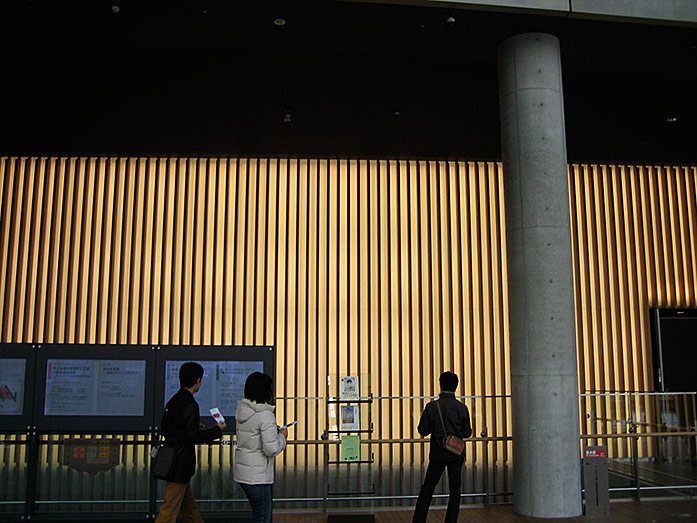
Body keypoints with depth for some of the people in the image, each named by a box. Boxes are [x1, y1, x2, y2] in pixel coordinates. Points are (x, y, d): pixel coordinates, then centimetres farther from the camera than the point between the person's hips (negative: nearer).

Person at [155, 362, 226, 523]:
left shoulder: (173, 401, 10)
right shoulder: (190, 404, -19)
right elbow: (193, 437, -21)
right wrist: (217, 430, -8)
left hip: (171, 460, 9)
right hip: (181, 463, -9)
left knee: (189, 506, 20)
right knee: (170, 508, -3)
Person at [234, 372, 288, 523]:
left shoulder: (242, 410, 5)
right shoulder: (265, 415, -20)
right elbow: (271, 449, -22)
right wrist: (282, 436, -4)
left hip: (242, 470, 9)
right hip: (257, 475, -9)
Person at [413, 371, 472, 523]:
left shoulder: (431, 406, -10)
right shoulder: (462, 408, -6)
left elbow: (423, 431, -5)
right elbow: (467, 433, -1)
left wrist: (426, 419, 12)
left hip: (438, 454, 0)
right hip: (456, 454, 0)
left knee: (427, 489, 10)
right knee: (455, 490, 9)